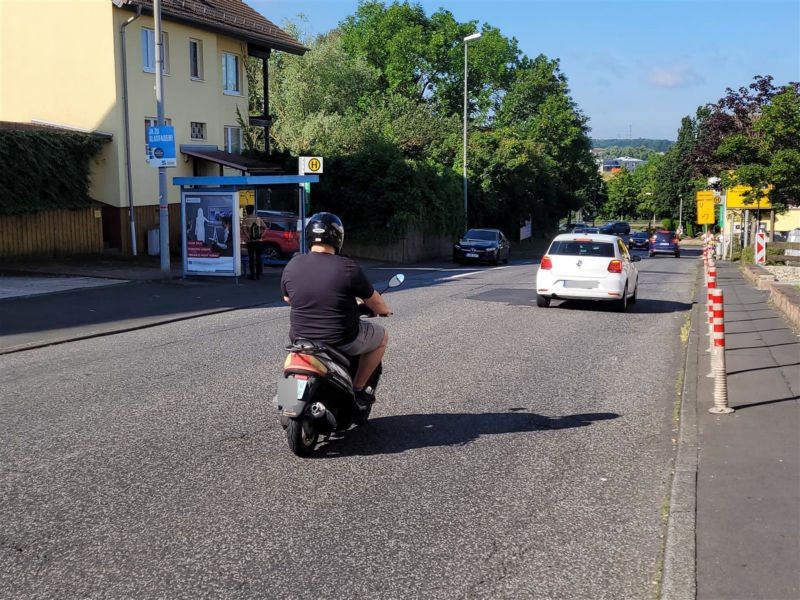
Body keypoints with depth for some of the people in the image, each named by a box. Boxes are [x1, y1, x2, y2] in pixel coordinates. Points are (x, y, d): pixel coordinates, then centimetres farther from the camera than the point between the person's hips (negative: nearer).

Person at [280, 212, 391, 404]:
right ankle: (358, 387, 18)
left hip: (300, 338, 5)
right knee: (382, 336, 22)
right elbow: (376, 303, -5)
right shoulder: (348, 268, -17)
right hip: (341, 342, -4)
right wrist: (386, 310, 18)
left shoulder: (292, 266, -6)